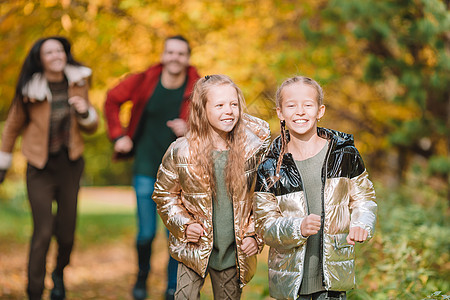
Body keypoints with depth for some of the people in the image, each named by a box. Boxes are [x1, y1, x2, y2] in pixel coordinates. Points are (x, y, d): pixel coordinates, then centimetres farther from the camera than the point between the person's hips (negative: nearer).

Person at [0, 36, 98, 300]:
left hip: (70, 165, 3)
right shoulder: (31, 90, -10)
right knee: (43, 233, -10)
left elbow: (92, 128, 8)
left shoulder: (77, 83, 0)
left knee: (66, 232, 8)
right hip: (40, 169, -3)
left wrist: (85, 112, -14)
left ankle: (59, 273, 39)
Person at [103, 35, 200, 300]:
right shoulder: (143, 82, -6)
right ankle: (143, 275, 32)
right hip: (146, 168, 0)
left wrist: (189, 130, -21)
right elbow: (113, 100, 10)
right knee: (146, 233, 2)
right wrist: (118, 135, 4)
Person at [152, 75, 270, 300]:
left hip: (235, 252, 1)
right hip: (195, 246, -1)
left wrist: (254, 234, -2)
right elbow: (163, 194, 3)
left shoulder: (254, 150, -8)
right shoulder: (180, 152, -11)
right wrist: (183, 225, -9)